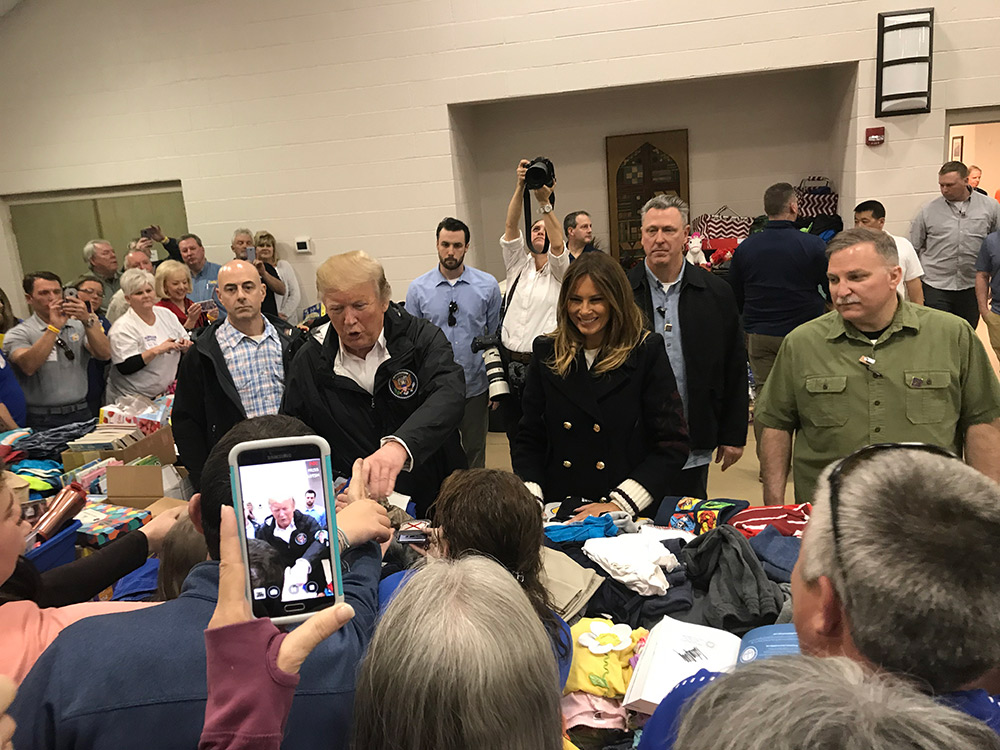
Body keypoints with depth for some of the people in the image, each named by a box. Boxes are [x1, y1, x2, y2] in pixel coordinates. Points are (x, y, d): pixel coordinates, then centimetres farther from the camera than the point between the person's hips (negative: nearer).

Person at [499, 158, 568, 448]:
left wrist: (544, 202, -28)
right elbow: (510, 226, -3)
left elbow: (558, 243, -17)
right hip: (509, 360, 3)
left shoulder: (559, 271, 4)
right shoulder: (518, 264, 11)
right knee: (514, 433, 11)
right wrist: (520, 187, -17)